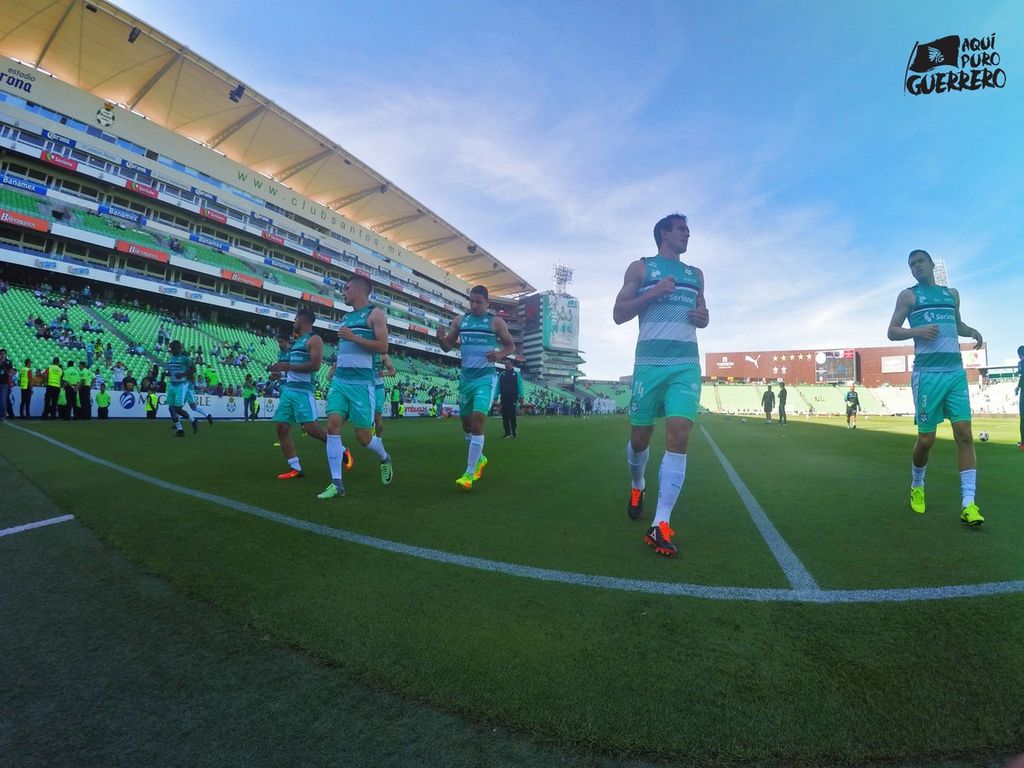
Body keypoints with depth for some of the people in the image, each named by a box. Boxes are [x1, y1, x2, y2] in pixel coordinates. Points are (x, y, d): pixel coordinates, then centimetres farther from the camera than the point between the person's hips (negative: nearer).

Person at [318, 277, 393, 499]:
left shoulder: (375, 313, -3)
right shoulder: (346, 318, 19)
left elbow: (383, 347, -12)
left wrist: (353, 337, -15)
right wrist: (333, 370, 17)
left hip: (362, 383, -6)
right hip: (339, 380, 7)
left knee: (363, 437, -2)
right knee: (332, 426, -8)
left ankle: (385, 459, 30)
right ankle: (336, 483, -2)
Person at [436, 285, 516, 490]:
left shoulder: (496, 322, -4)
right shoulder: (459, 321, 6)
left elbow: (511, 345, 4)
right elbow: (448, 347, 11)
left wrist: (500, 354, -17)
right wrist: (441, 339, -12)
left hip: (486, 377, -5)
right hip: (466, 376, 5)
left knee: (477, 421, -17)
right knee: (466, 423, 13)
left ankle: (469, 473, -9)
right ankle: (479, 458, 37)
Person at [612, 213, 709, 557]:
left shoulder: (695, 274, 21)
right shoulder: (640, 268, 9)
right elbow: (618, 315, 1)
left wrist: (702, 317, 5)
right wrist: (652, 293, -12)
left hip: (686, 364, 3)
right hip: (649, 363, -2)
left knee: (679, 435, -13)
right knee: (640, 437, 5)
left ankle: (661, 524, -11)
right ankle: (637, 486, 38)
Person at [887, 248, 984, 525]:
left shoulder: (952, 293, 18)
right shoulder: (908, 295, 5)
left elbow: (957, 324, 30)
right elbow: (892, 331, 0)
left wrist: (973, 332, 8)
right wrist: (917, 330, -20)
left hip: (956, 371, 4)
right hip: (927, 373, -4)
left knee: (964, 433, -6)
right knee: (926, 437, -1)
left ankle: (968, 503, -5)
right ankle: (917, 486, 24)